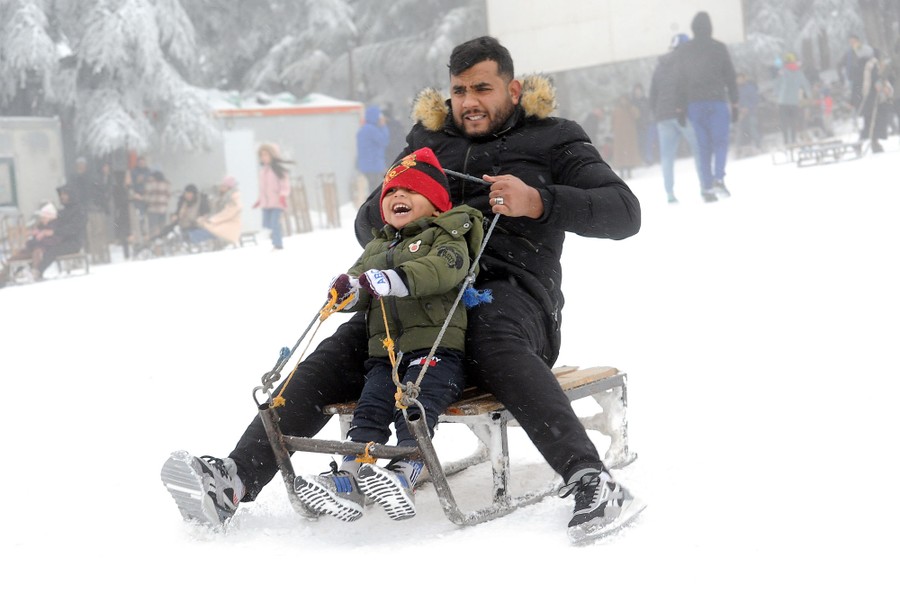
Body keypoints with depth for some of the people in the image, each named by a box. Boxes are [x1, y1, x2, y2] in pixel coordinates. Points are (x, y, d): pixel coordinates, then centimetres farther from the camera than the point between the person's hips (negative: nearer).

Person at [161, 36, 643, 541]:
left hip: (511, 288, -4)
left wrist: (541, 202, -17)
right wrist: (387, 205, -1)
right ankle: (235, 480, -27)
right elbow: (368, 230, 25)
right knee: (338, 354, -18)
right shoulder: (430, 143, 25)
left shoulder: (551, 140, 12)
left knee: (497, 347, -40)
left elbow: (624, 212, -1)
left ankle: (592, 483, -53)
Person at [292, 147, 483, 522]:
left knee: (414, 405, -28)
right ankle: (348, 478, -32)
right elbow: (360, 275, 18)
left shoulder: (446, 238, 6)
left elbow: (443, 269, -17)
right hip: (385, 354, 5)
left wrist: (394, 279, -33)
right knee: (370, 407, -18)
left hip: (438, 351, -5)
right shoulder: (377, 248, 28)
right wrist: (348, 291, -10)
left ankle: (404, 477, -43)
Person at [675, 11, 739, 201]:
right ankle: (718, 178, -19)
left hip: (694, 104, 3)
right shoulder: (719, 47, 1)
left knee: (704, 145, 5)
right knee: (720, 141, 1)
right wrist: (735, 104, 4)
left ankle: (707, 187, 1)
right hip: (717, 100, -3)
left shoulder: (683, 52, 8)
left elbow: (681, 80, 9)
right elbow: (730, 77, 1)